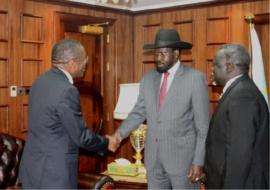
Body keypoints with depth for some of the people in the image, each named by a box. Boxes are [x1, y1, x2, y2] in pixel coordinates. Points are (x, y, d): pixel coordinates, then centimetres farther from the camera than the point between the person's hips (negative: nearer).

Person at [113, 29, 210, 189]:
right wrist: (121, 132, -7)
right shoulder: (148, 79, 5)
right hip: (153, 157, 5)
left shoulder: (195, 78, -10)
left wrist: (199, 161, -12)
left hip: (182, 156, -5)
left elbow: (203, 126, -10)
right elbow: (139, 112, 10)